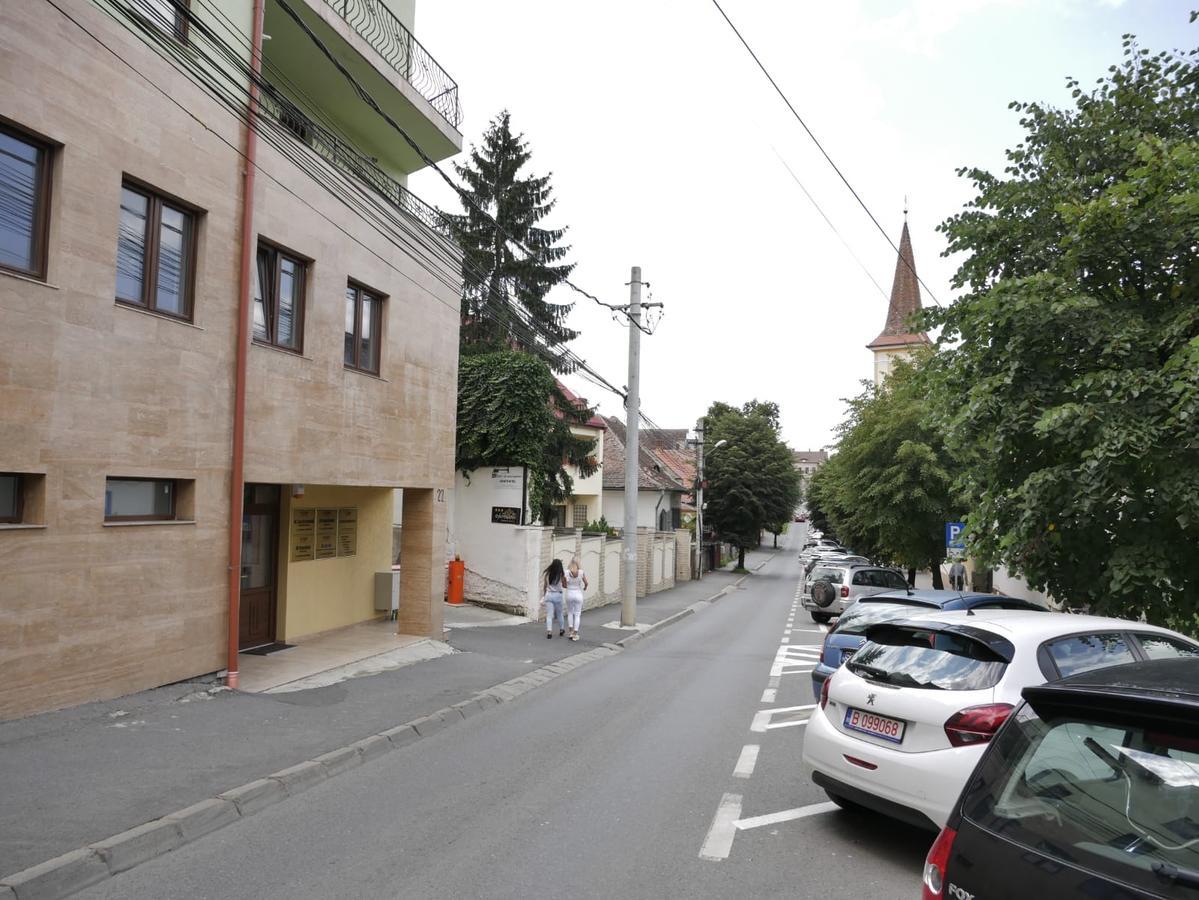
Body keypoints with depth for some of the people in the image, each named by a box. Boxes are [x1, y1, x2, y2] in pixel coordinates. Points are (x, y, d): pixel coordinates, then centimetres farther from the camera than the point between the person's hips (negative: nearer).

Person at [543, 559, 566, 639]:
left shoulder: (547, 574, -2)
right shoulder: (561, 575, -9)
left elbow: (544, 586, 5)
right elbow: (564, 585, 0)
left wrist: (545, 595, 18)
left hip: (549, 595, 1)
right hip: (557, 595, -1)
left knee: (549, 615, 2)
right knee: (559, 614, 17)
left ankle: (549, 631, -9)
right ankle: (561, 629, 31)